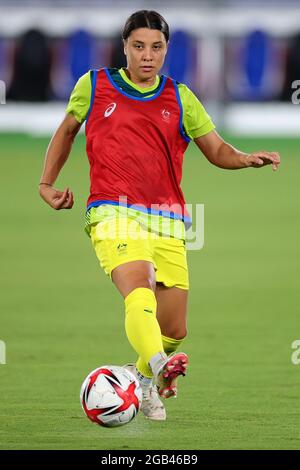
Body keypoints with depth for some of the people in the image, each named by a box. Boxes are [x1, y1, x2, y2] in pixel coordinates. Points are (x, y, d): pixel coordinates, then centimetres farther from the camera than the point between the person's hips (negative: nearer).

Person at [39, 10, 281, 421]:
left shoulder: (180, 98, 13)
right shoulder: (94, 86, 9)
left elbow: (217, 150, 14)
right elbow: (66, 130, 25)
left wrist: (247, 159, -7)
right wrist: (47, 183, 19)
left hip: (167, 221, 4)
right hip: (114, 214, -4)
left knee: (174, 329, 4)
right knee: (139, 294, -32)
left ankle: (141, 376, 33)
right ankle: (158, 368, -54)